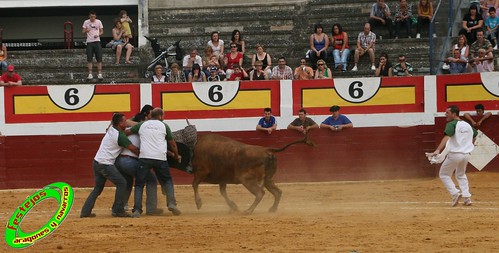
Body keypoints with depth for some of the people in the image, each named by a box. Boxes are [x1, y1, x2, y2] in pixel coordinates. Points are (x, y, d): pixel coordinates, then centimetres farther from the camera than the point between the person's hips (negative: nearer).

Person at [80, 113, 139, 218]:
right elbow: (133, 149, -11)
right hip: (106, 164, -9)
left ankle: (85, 211, 11)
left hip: (97, 162, 9)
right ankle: (118, 211, -1)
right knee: (121, 183, -1)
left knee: (98, 188, 16)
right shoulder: (120, 136, -14)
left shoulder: (111, 129, 9)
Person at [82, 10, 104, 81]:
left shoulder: (98, 22, 4)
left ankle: (99, 74, -2)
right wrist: (86, 31, -17)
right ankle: (90, 74, 5)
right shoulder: (86, 22, 3)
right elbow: (83, 32, 6)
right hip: (89, 42, 0)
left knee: (99, 59, -5)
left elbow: (101, 31, 10)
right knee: (89, 59, 0)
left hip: (97, 41, 0)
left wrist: (98, 35, -11)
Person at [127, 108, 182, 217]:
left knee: (139, 184, 5)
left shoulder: (142, 125, 14)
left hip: (144, 158, 0)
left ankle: (137, 210, -7)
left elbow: (126, 132, 16)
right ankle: (171, 203, -1)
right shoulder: (164, 126, 13)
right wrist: (176, 155, 35)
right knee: (167, 181, 18)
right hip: (160, 158, 0)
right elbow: (172, 144, 17)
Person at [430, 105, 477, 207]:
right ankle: (467, 197, 13)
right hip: (466, 154, 7)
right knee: (461, 175, 26)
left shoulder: (451, 124, -11)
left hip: (454, 154, -7)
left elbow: (446, 137, -27)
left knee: (444, 174, 10)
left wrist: (438, 150, -39)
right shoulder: (468, 125, 11)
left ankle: (455, 193, -7)